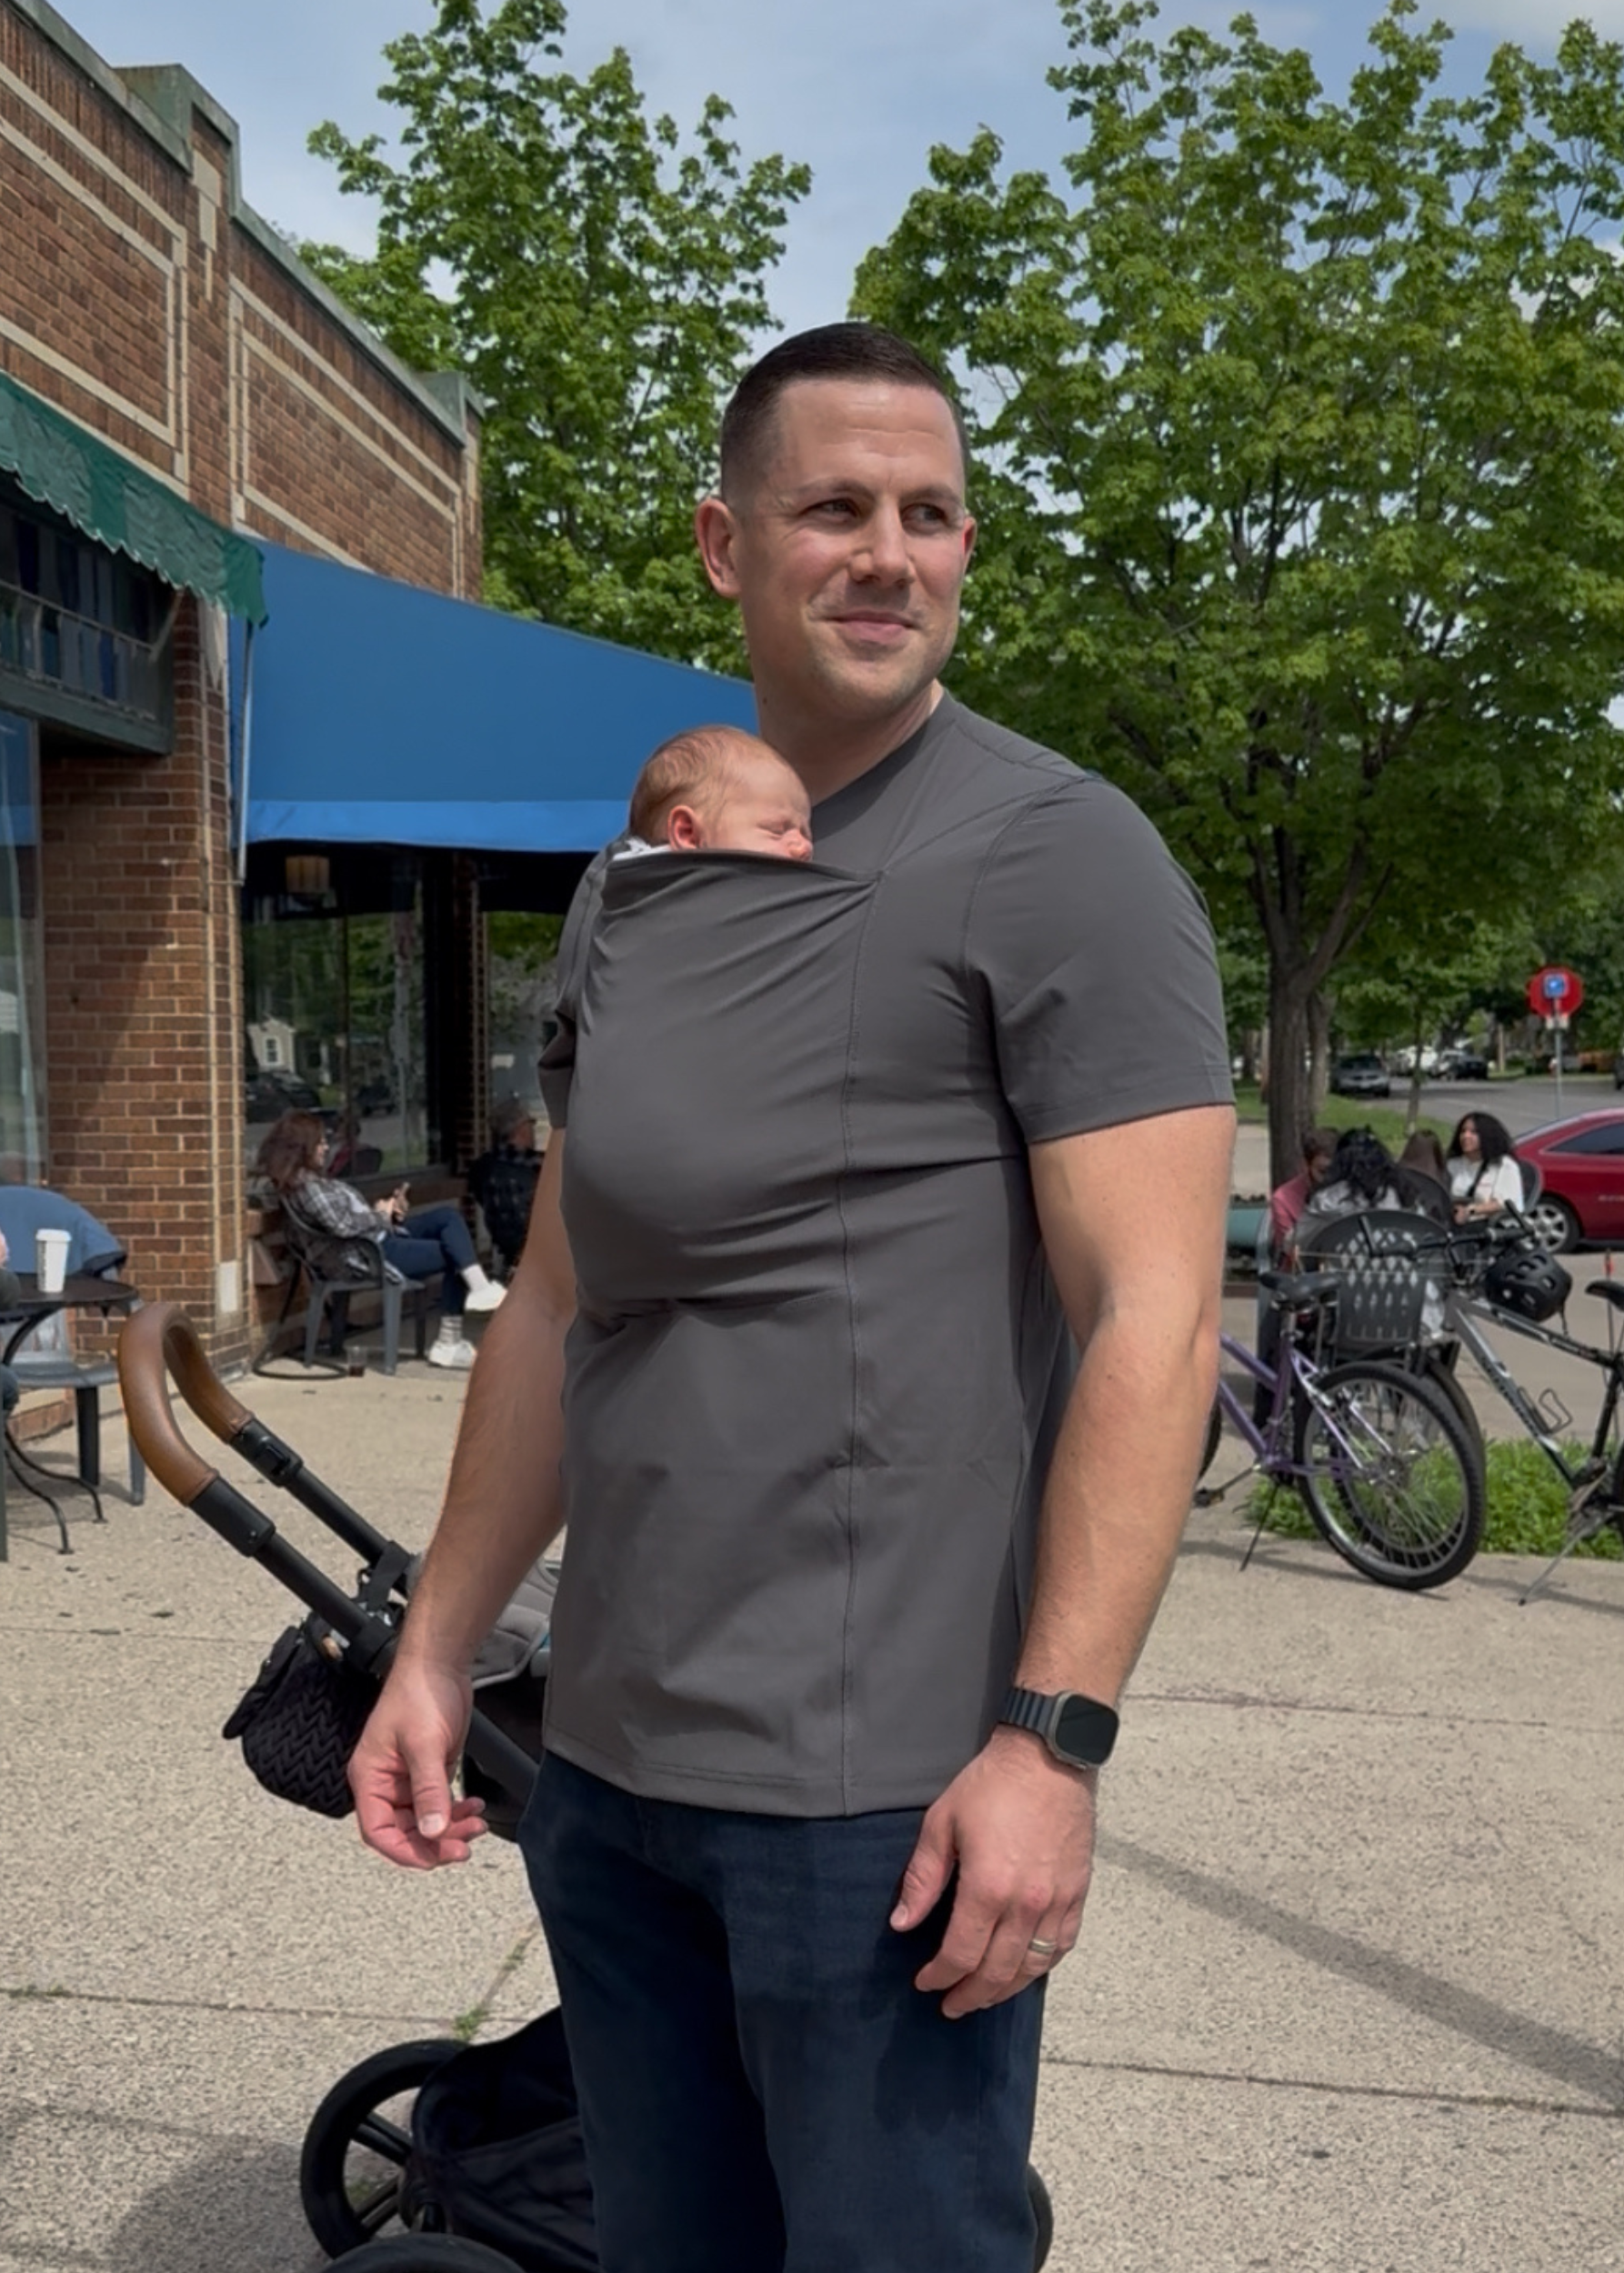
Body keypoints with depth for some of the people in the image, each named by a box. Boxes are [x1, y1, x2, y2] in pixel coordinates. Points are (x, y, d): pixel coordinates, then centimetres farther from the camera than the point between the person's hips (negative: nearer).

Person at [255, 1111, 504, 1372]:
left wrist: (385, 1210, 4)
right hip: (361, 1256, -11)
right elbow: (343, 1224, -25)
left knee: (448, 1216, -2)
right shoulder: (305, 1185, -17)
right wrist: (380, 1215, -8)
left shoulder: (312, 1179, 16)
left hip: (375, 1236, 11)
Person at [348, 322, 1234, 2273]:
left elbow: (1153, 1318, -15)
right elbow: (557, 1300, 13)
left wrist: (1053, 1737, -20)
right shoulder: (633, 891, 11)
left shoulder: (1052, 853, -8)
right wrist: (435, 1648, 11)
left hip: (883, 1798, -6)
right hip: (602, 1768, 6)